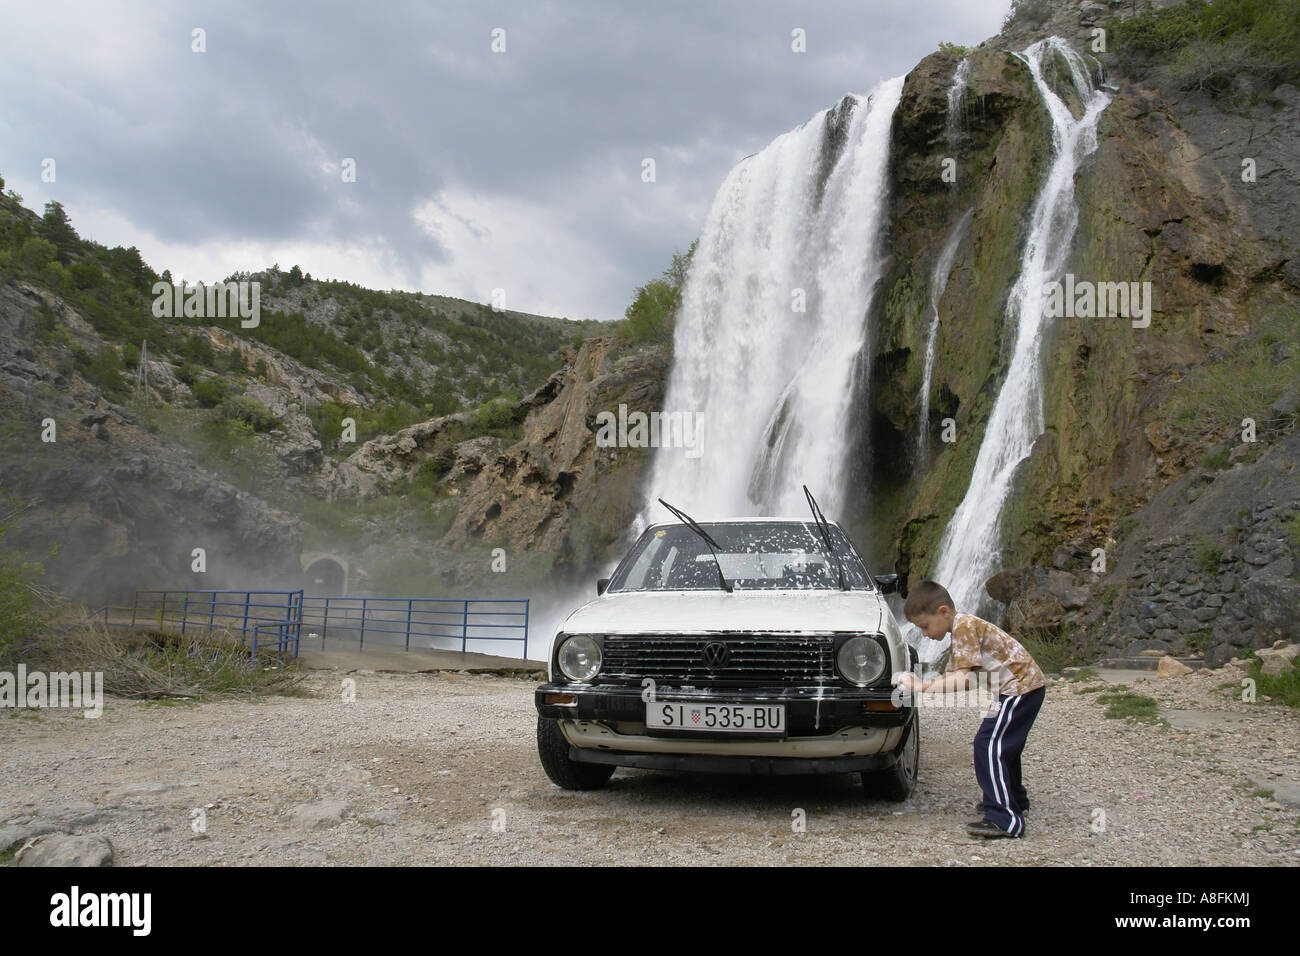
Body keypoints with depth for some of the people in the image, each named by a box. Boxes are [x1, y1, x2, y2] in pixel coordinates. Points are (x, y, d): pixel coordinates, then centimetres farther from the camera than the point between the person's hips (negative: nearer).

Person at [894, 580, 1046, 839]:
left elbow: (962, 679, -25)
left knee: (988, 745, -14)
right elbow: (956, 675, 10)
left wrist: (920, 687, -24)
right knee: (1003, 744, 23)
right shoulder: (963, 627, 15)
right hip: (1025, 684, 11)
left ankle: (1005, 819, -15)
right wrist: (920, 684, -3)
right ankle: (1014, 799, 40)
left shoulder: (965, 626, -17)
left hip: (1021, 686, -11)